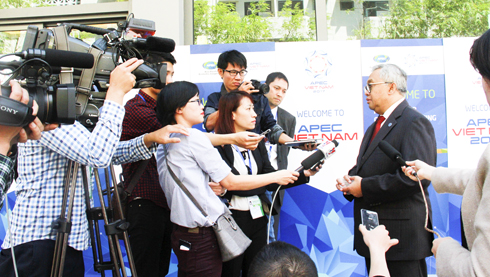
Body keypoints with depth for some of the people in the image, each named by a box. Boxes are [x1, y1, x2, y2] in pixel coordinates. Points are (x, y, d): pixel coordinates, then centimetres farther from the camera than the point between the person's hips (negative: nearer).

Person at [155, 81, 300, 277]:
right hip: (200, 237, -9)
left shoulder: (165, 142, 11)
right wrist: (276, 177, -1)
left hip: (182, 231, 9)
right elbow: (230, 182, -10)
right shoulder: (193, 137, -14)